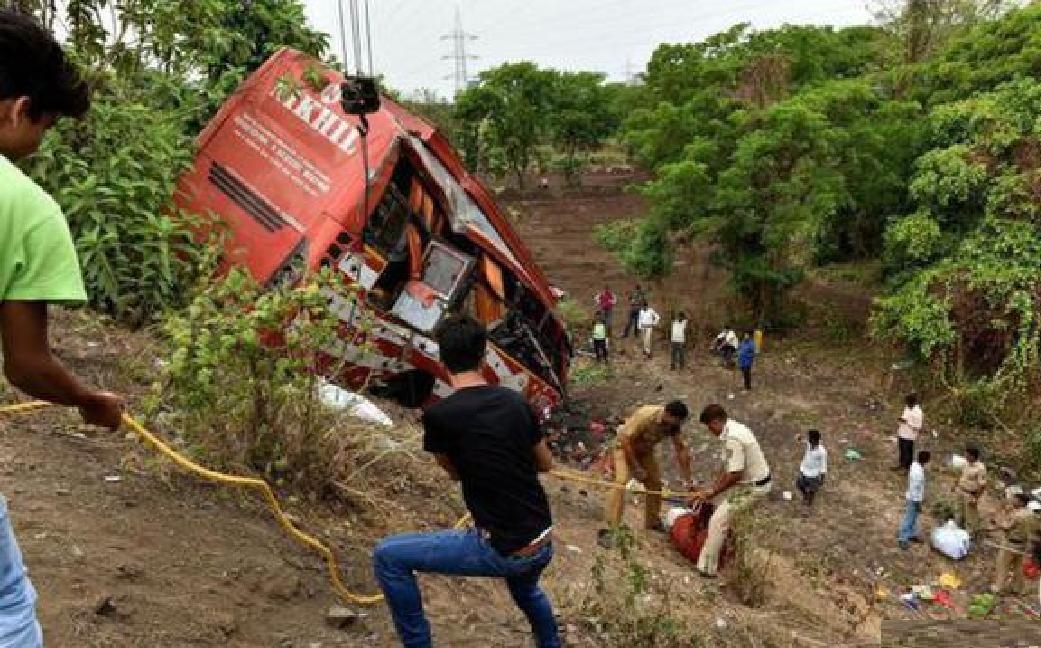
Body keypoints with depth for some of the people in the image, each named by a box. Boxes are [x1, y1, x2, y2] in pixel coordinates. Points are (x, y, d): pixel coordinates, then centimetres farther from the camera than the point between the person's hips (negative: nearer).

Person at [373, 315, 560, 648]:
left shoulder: (438, 415, -12)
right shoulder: (516, 401, 2)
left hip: (502, 551, -6)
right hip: (543, 544, 6)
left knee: (387, 556, 5)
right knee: (526, 590, 41)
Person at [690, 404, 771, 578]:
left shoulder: (732, 438, -26)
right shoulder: (733, 429, 6)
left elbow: (734, 474, -27)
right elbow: (728, 467, 11)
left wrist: (711, 493, -17)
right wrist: (712, 489, 8)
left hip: (754, 487, -10)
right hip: (751, 481, 10)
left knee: (718, 521, -9)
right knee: (714, 500, 22)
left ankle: (706, 568, -1)